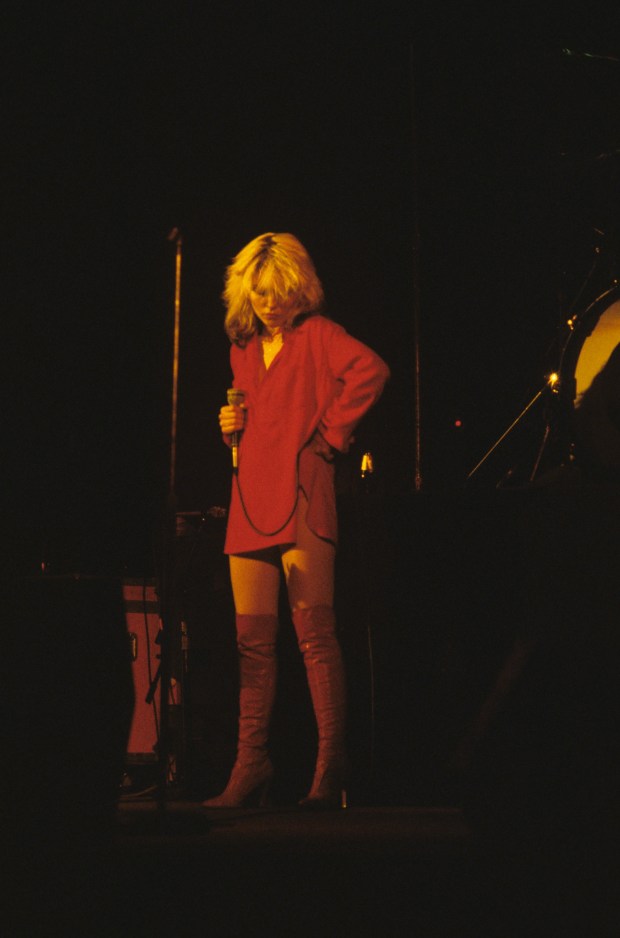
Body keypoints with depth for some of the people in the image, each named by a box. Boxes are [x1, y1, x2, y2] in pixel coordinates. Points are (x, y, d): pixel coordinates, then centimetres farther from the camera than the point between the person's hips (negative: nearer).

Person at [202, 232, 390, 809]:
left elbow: (371, 370, -18)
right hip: (251, 500, 7)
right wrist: (232, 427, 10)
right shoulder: (243, 347, 21)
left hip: (300, 493, -7)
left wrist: (332, 431, -12)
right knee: (253, 640, 4)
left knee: (314, 632, -10)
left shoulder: (316, 334, 1)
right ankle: (251, 766, 7)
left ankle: (330, 766, -7)